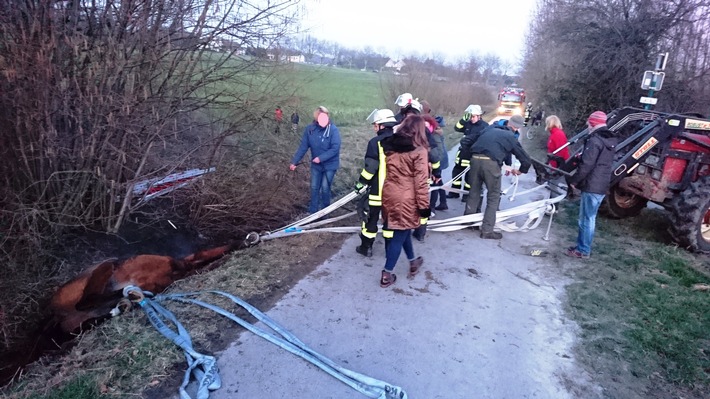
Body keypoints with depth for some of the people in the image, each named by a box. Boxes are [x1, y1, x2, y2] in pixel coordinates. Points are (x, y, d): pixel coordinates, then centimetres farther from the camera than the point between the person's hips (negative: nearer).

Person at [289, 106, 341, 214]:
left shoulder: (333, 129, -22)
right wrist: (294, 161, -6)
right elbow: (303, 146, -5)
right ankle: (313, 211, 24)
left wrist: (320, 158, -25)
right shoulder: (310, 129, -12)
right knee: (314, 187, 10)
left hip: (330, 164, -3)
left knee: (325, 188, -1)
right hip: (316, 164, 3)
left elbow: (335, 148, -23)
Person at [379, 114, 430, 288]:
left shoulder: (389, 145, 3)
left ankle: (413, 262, 43)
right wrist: (424, 205, -8)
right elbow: (421, 181, -14)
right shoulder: (419, 150, -14)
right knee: (400, 235, 7)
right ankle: (387, 275, 14)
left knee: (402, 230, 23)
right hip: (406, 199, -6)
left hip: (389, 194, 6)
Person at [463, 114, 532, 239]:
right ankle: (487, 230, 8)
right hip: (491, 163, -4)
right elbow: (526, 160, 16)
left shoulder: (490, 129, 25)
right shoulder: (511, 137, 15)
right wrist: (520, 170, 36)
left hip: (475, 159, 4)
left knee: (474, 192, 20)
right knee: (493, 197, 9)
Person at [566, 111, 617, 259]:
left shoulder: (595, 141, -16)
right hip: (602, 186, 10)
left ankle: (583, 250, 4)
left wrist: (574, 180, -10)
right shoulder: (609, 141, 15)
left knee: (586, 220, -2)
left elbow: (586, 165, -21)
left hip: (591, 186, -10)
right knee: (589, 219, 16)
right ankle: (582, 246, 24)